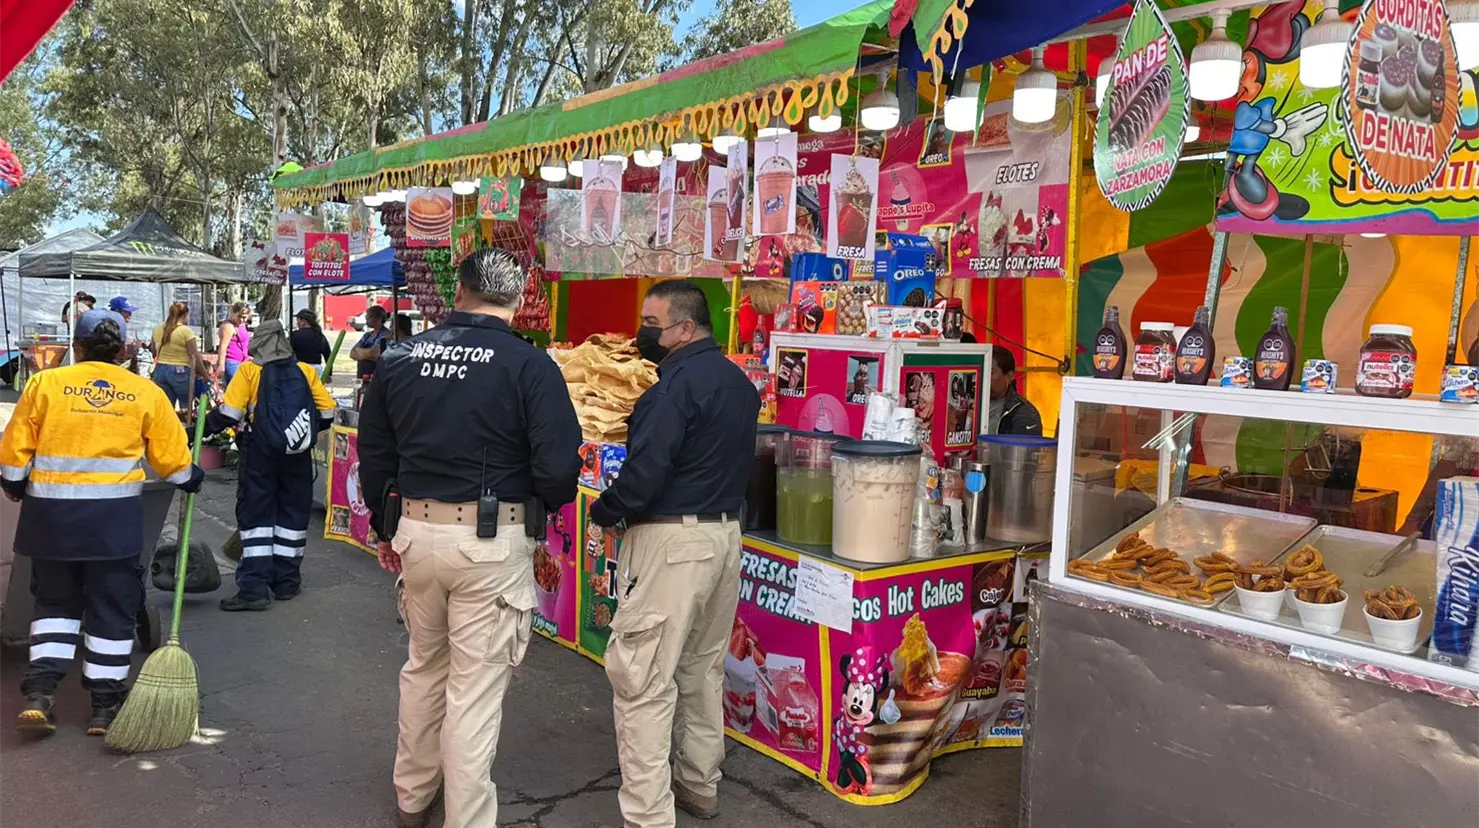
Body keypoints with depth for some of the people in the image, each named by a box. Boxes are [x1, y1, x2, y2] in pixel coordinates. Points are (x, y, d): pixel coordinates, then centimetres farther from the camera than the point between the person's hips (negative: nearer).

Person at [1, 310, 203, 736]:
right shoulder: (146, 392, 0)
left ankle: (38, 695, 10)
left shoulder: (44, 383, -1)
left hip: (51, 513, 1)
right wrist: (190, 478, 24)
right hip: (115, 518, -1)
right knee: (113, 609, 10)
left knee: (55, 602, 18)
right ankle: (106, 706, 16)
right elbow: (172, 459, 3)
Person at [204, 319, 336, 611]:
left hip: (260, 454, -2)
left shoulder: (249, 370, -3)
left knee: (255, 514, 3)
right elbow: (327, 412, 4)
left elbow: (228, 413, -10)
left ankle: (254, 588, -2)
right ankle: (286, 582, 20)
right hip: (298, 455, 2)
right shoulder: (306, 371, 5)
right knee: (294, 513, 13)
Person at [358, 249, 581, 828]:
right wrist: (539, 508, 8)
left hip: (416, 532, 5)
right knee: (476, 686, 5)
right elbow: (559, 466, -14)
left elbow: (373, 455, 11)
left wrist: (386, 528, 23)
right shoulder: (530, 365, -11)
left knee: (423, 667, 24)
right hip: (491, 541, -5)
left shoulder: (399, 357, 5)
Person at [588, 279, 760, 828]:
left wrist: (604, 511, -5)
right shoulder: (738, 382, 12)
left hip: (671, 539, -9)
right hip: (724, 533, 10)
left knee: (642, 678, -4)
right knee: (703, 668, 19)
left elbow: (646, 470, -22)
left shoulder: (679, 382, -17)